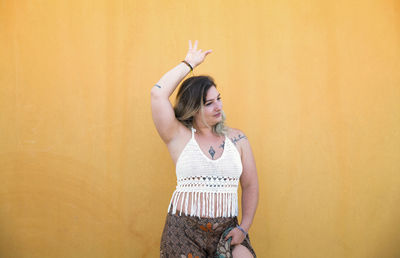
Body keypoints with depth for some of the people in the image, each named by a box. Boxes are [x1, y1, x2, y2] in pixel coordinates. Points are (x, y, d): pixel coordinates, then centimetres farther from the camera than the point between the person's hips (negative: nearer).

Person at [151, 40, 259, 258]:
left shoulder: (237, 139, 7)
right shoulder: (179, 137, -1)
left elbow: (250, 185, 9)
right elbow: (158, 94, -12)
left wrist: (243, 228, -2)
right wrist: (189, 63, -2)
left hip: (226, 231, 2)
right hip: (183, 231, -1)